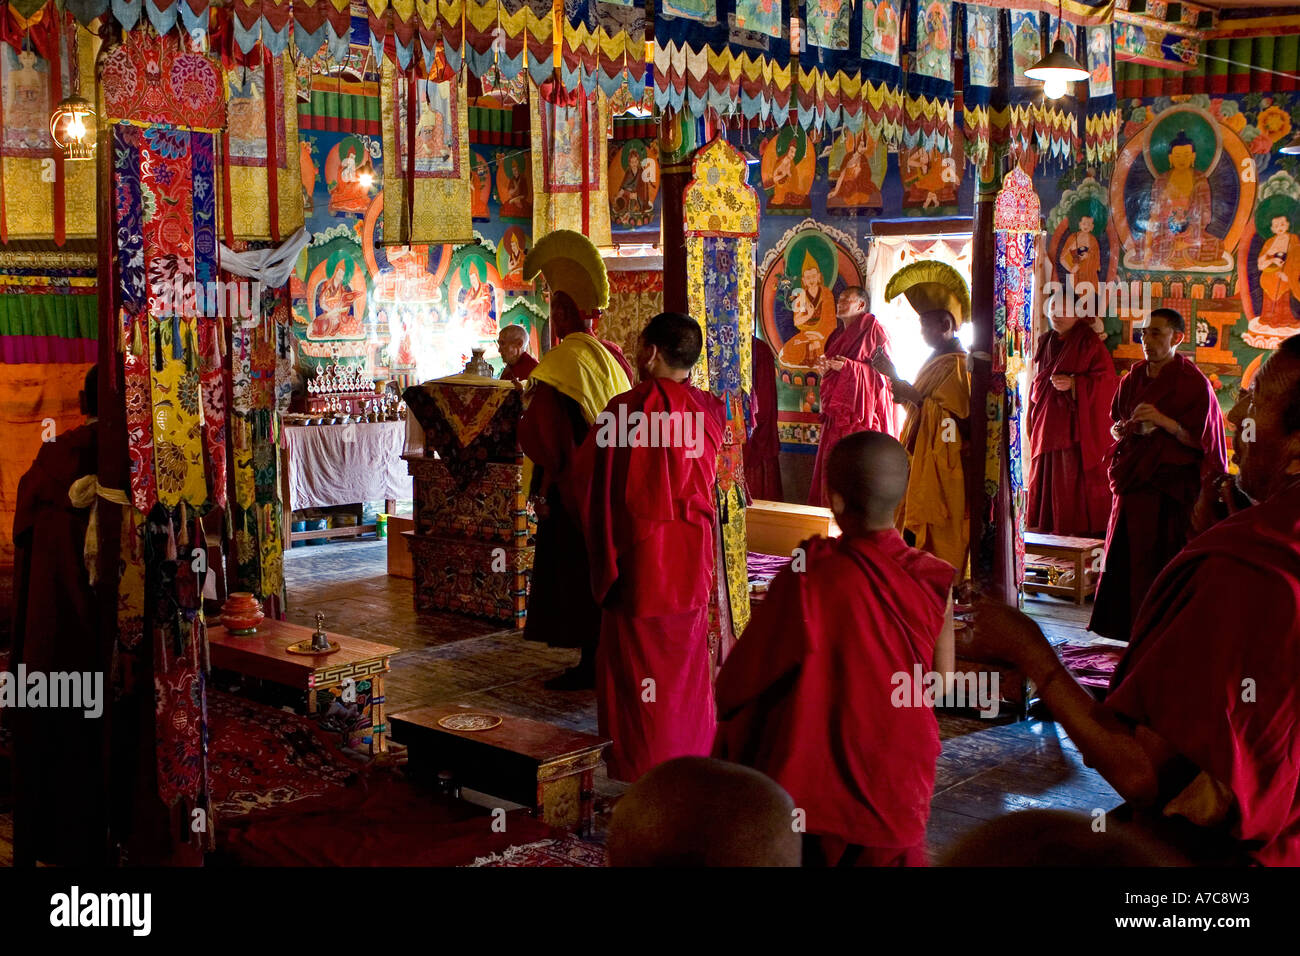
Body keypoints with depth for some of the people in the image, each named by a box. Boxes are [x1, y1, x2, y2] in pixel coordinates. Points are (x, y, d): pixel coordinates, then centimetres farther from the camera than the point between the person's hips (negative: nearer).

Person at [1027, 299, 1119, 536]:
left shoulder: (1090, 344, -4)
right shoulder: (1044, 342, 16)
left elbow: (1107, 381, -10)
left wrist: (1073, 384, -22)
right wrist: (1032, 416, 16)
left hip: (1076, 426, -6)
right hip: (1047, 424, 6)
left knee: (1075, 479, -8)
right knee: (1044, 479, 4)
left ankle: (1081, 532, -2)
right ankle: (1047, 531, 10)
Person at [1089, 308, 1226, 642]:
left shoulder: (1194, 383, -7)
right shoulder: (1134, 378, 11)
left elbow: (1200, 438, -9)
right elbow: (1115, 423, 21)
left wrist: (1163, 421, -21)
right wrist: (1125, 429, -1)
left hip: (1172, 487, -6)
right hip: (1133, 480, 6)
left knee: (1162, 559, -5)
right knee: (1127, 556, 6)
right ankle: (1131, 624, 17)